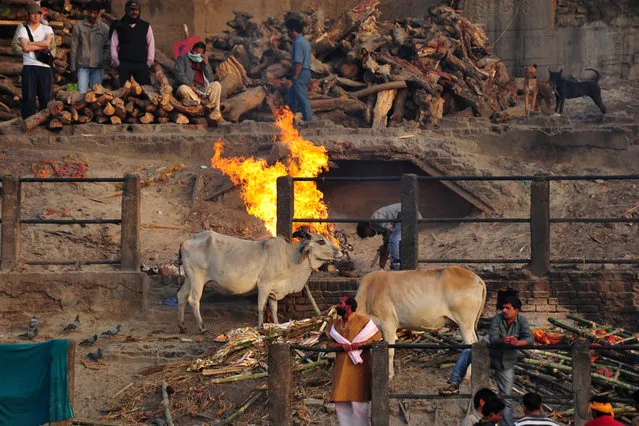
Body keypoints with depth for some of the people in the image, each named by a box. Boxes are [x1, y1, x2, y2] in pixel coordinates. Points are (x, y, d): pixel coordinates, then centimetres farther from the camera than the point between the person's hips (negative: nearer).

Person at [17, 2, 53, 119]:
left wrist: (29, 44, -5)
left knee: (46, 98, 1)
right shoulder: (23, 29, 9)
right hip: (29, 67, -2)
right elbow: (26, 47, -7)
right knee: (29, 98, -8)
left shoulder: (47, 29, 13)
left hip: (45, 67, 2)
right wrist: (42, 47, -4)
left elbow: (47, 42, -8)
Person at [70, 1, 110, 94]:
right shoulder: (78, 26, 6)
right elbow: (74, 49, 5)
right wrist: (73, 69, 1)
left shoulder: (104, 28, 10)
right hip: (83, 66, -2)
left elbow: (108, 47, 11)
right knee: (82, 93, -12)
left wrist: (105, 60, -8)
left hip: (98, 66, 2)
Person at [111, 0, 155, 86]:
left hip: (142, 65, 0)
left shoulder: (146, 26, 13)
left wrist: (149, 62, 1)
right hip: (124, 65, 0)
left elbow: (151, 45, 10)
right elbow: (113, 46, 8)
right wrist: (116, 63, 1)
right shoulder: (119, 27, 11)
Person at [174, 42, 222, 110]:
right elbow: (179, 75, -6)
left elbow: (210, 80, 8)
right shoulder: (182, 58, 10)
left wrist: (206, 64, 0)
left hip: (202, 90, 4)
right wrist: (191, 86, -19)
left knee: (216, 85, -17)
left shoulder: (203, 62, 20)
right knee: (183, 89, -37)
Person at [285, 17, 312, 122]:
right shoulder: (305, 42, 16)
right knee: (290, 96, 18)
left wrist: (295, 77, -20)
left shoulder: (298, 42, -16)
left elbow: (299, 62, -21)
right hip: (306, 72, 10)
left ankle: (308, 120, -5)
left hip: (300, 74, -10)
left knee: (303, 99, -6)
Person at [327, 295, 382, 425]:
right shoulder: (335, 324, 14)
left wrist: (360, 344, -14)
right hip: (341, 369, 5)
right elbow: (329, 343, 11)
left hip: (358, 367, -5)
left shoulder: (362, 320, -2)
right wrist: (340, 345, -11)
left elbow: (377, 335, -3)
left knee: (358, 403, -6)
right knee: (340, 403, 3)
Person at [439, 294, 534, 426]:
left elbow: (530, 339, -20)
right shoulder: (497, 319, -12)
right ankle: (453, 384, -22)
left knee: (505, 396, -3)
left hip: (507, 362, -1)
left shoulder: (521, 320, -10)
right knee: (466, 353, -22)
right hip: (492, 355, 1)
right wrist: (502, 340, -48)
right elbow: (492, 338, -24)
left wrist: (517, 342, -42)